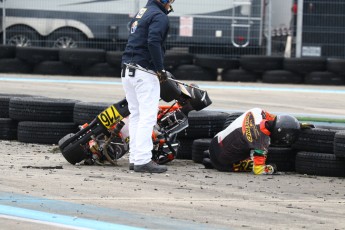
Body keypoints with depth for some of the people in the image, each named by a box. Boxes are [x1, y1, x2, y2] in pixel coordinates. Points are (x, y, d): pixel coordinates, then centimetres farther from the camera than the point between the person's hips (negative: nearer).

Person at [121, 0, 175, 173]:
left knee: (136, 115, 11)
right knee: (148, 116, -9)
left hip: (127, 70, 9)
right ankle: (142, 161, -14)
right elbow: (153, 42, -23)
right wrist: (160, 69, -16)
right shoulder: (160, 16, -9)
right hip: (145, 72, -9)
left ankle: (134, 158, 10)